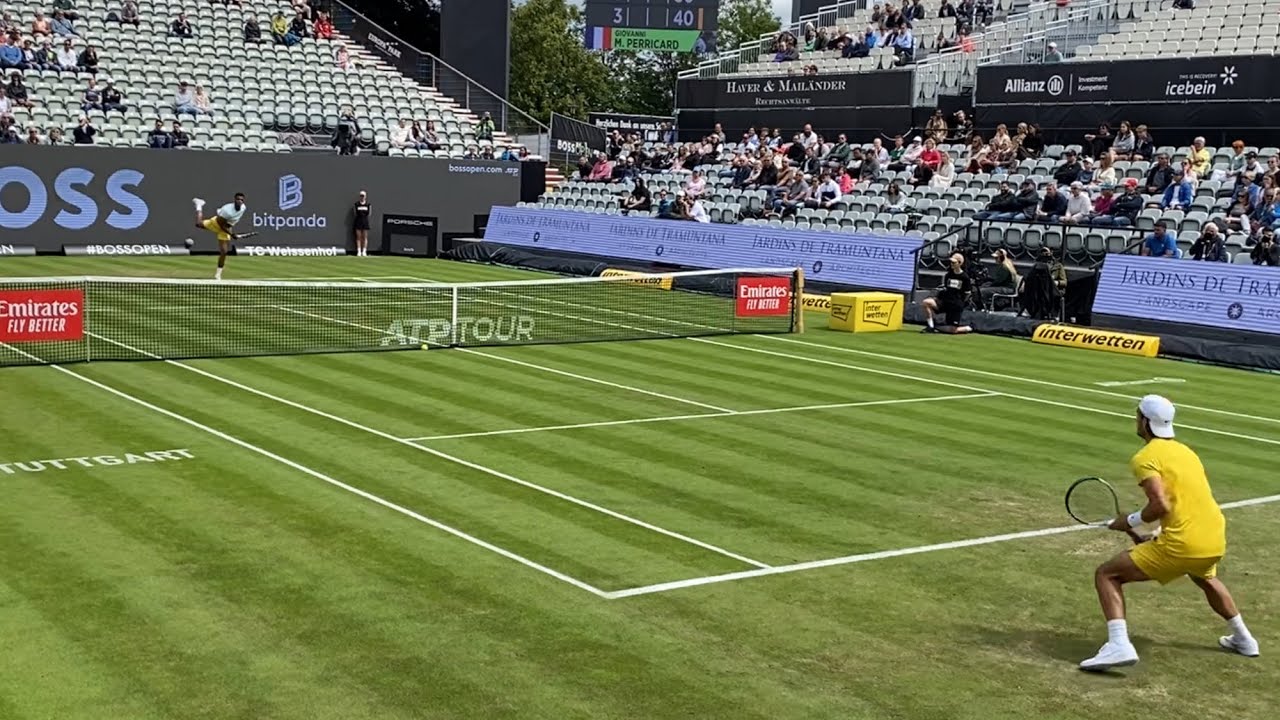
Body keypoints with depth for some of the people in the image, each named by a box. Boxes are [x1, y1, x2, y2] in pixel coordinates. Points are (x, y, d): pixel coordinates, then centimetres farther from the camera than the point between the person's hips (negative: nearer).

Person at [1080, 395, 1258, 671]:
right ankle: (1243, 639, 52)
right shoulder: (1185, 451, 17)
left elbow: (1161, 505, -20)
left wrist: (1131, 521, -3)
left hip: (1181, 546, -8)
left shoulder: (1144, 458, -7)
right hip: (1216, 543, 8)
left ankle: (1119, 645, -18)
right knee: (1205, 577, 42)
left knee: (1107, 575, 0)